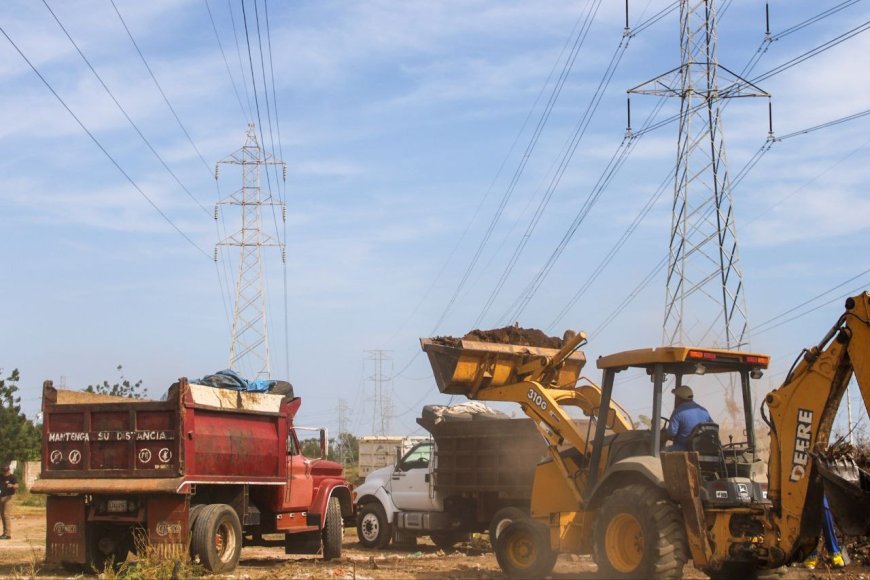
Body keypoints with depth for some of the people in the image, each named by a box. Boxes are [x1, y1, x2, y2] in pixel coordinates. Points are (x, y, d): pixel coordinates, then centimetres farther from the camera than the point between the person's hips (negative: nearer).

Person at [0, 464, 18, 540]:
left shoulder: (12, 477, -5)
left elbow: (17, 486, -17)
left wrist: (12, 486, -37)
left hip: (8, 497, -7)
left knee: (6, 515, -13)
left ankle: (8, 534, -15)